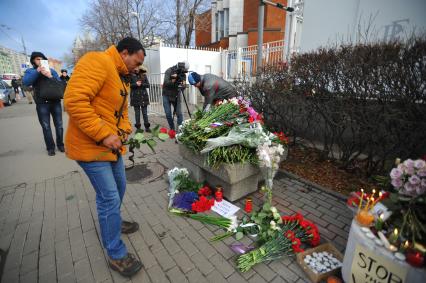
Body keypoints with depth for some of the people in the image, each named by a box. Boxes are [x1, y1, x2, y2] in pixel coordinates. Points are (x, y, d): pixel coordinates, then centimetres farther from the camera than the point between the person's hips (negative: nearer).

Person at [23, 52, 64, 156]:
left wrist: (50, 76, -16)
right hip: (41, 103, -1)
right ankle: (50, 147, 10)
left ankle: (60, 144, 19)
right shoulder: (30, 71, 8)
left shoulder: (51, 70, 12)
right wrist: (37, 71, -18)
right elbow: (25, 82, -10)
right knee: (46, 126, 1)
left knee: (59, 125, 5)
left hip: (55, 101, 1)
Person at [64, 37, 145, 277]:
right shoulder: (97, 62, -17)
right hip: (91, 147, -10)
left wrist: (126, 129, 2)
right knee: (110, 198, -2)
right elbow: (74, 100, -28)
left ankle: (112, 222, 49)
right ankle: (116, 254, 16)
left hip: (112, 145, 10)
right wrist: (103, 135, -26)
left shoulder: (121, 76, 15)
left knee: (119, 189, 22)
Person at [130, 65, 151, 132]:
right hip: (135, 97, -1)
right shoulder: (131, 75, 0)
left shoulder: (144, 75, 7)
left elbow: (148, 85, 4)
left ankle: (147, 127, 11)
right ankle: (138, 127, 14)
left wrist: (141, 84, -12)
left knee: (145, 112, 4)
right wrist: (136, 84, -16)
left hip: (144, 96, 1)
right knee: (137, 113, 5)